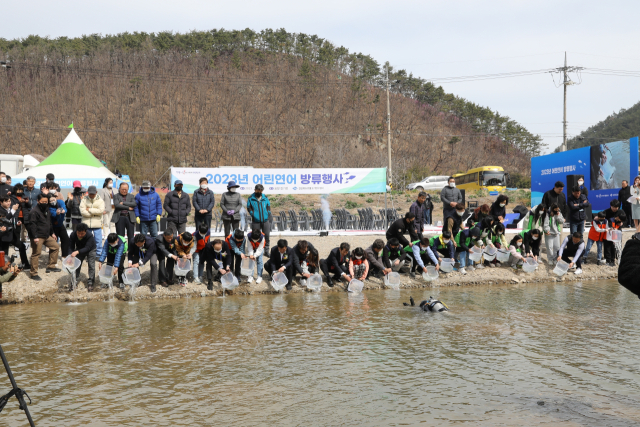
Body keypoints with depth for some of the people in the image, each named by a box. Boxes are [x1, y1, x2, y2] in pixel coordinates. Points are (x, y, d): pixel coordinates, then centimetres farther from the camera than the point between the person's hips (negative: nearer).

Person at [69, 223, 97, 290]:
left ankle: (90, 283, -6)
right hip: (79, 250, 3)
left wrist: (77, 252, -54)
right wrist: (70, 256, -39)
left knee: (91, 265, -12)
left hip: (90, 249, -3)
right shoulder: (73, 235, -27)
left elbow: (87, 248, -40)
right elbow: (71, 247, -22)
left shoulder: (90, 235, -37)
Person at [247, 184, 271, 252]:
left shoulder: (265, 198, 11)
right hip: (256, 221, -2)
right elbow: (248, 208, 4)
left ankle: (266, 250, 10)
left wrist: (269, 217, 4)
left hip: (265, 220, 2)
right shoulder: (251, 198, 3)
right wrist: (253, 215, -8)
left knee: (266, 236, 1)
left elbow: (268, 208, 14)